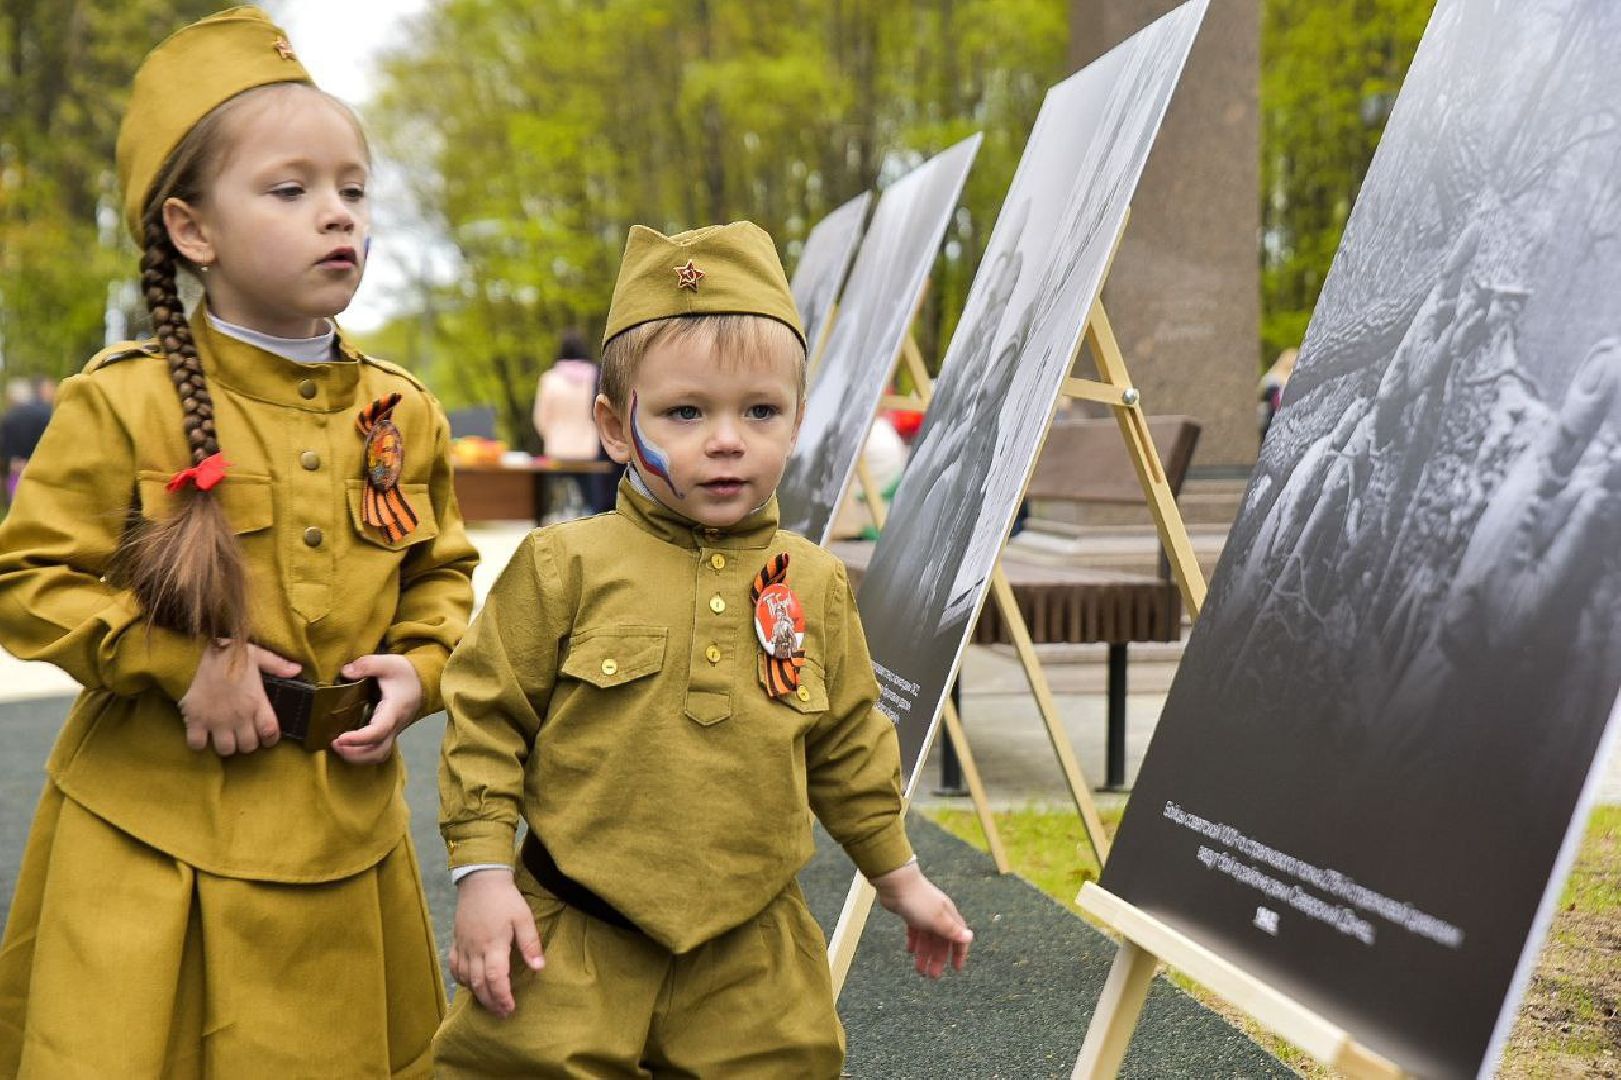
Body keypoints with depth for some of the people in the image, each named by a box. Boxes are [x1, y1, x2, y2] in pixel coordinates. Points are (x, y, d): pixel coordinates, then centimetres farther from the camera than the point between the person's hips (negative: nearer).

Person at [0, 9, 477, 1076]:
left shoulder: (403, 413, 3)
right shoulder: (124, 404, -10)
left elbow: (442, 572, 15)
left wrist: (419, 668, -3)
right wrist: (178, 665, -16)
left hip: (344, 835, 4)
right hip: (159, 834, -3)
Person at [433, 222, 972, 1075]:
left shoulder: (815, 586, 4)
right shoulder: (565, 568, -7)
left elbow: (848, 746, 15)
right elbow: (487, 718, -2)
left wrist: (897, 876, 20)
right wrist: (482, 873, -7)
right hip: (569, 950, -2)